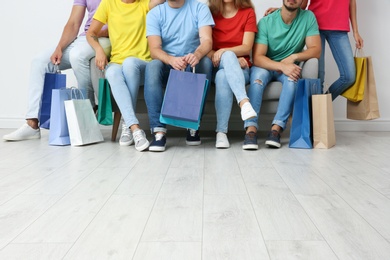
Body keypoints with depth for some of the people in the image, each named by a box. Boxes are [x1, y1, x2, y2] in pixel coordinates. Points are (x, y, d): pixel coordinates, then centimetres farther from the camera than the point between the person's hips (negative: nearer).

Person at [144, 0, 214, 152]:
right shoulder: (155, 13, -2)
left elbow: (207, 41, -16)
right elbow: (154, 49, -15)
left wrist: (197, 54, -41)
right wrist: (171, 60, -38)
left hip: (193, 66, 0)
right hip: (167, 65, 0)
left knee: (205, 61, -31)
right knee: (153, 65, -31)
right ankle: (159, 131, -36)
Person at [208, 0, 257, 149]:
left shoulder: (248, 12, 5)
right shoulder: (210, 12, 7)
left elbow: (247, 47, -4)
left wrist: (223, 51, -20)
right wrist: (232, 58, -13)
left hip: (240, 68, 0)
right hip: (216, 67, 1)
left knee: (223, 76, -35)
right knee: (228, 56, -34)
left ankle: (221, 132, -41)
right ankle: (244, 102, -48)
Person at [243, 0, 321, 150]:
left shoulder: (308, 17, -6)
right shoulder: (266, 22, -12)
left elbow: (316, 50, -9)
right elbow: (257, 58, -20)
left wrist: (293, 57, -25)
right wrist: (282, 66, -35)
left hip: (289, 67, 1)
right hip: (266, 67, -1)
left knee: (293, 77, -33)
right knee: (258, 73, -34)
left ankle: (276, 128, -35)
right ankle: (251, 129, -40)